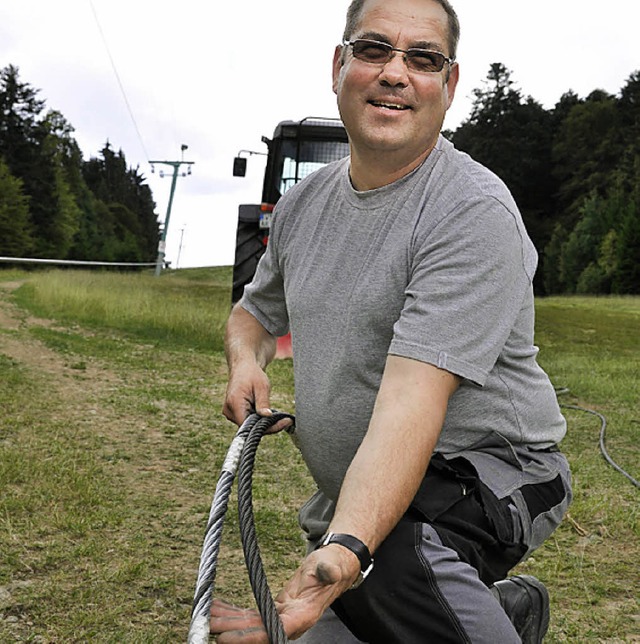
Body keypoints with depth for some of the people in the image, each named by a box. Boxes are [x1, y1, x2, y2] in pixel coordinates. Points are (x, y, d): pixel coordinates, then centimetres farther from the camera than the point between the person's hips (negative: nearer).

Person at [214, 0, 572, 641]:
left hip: (487, 471, -8)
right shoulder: (302, 203, 4)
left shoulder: (475, 213, -21)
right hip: (352, 493, 8)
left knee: (390, 553, -38)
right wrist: (246, 363, -2)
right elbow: (255, 310, 22)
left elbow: (410, 400, -31)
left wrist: (346, 549, -43)